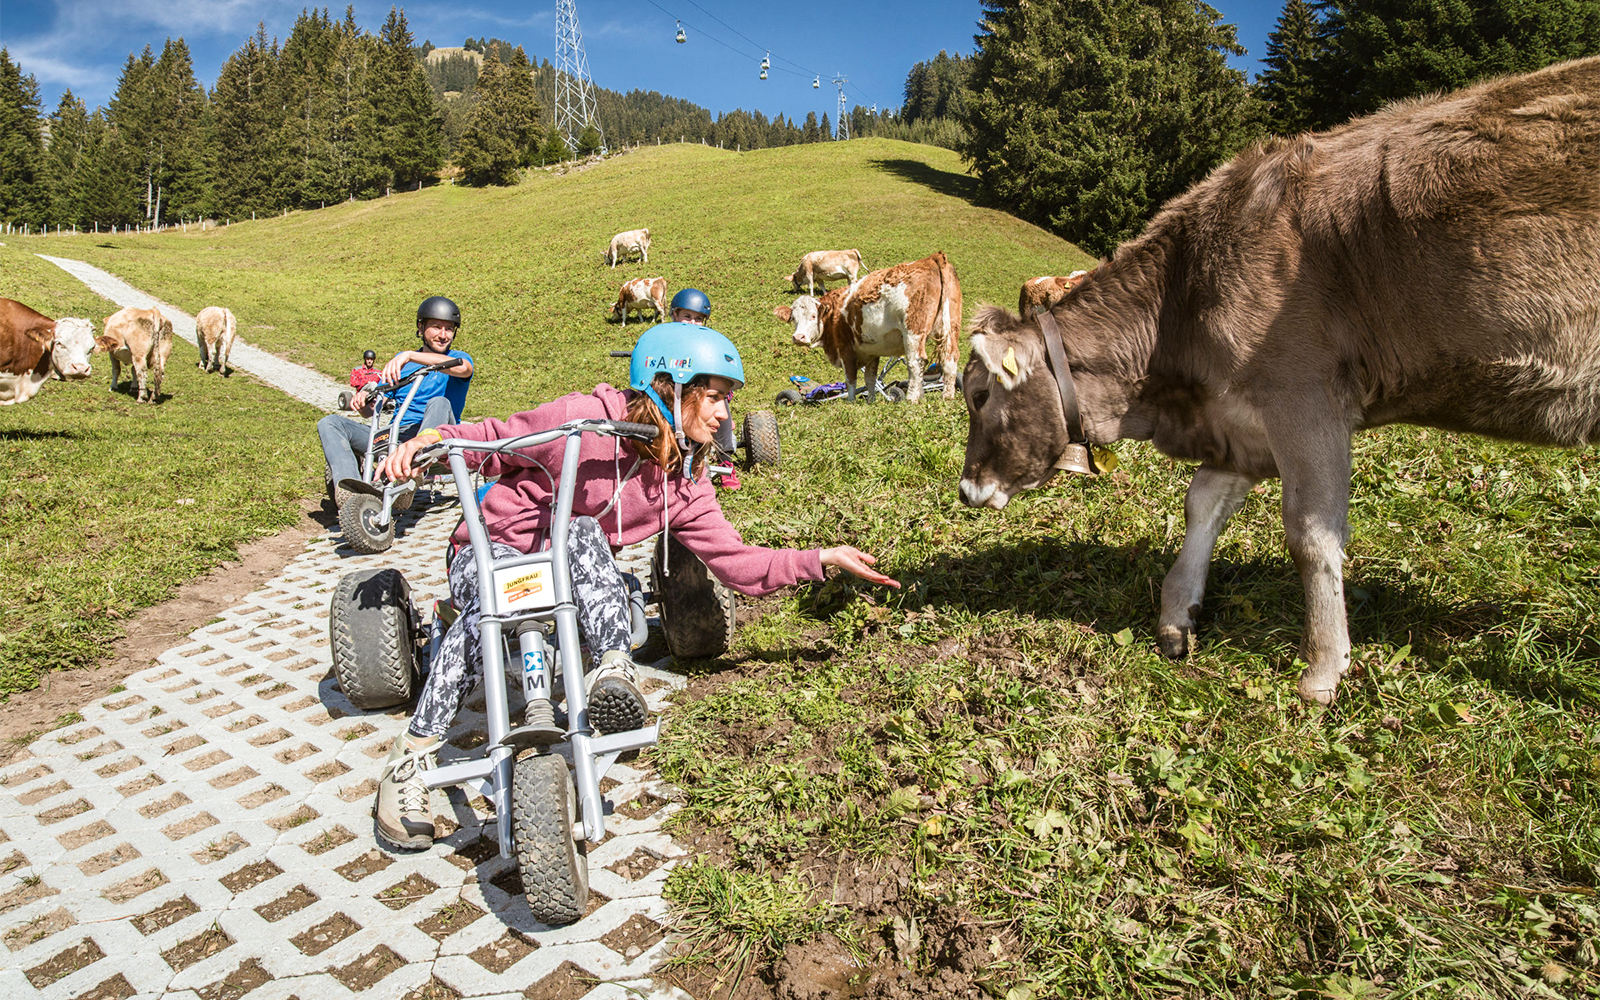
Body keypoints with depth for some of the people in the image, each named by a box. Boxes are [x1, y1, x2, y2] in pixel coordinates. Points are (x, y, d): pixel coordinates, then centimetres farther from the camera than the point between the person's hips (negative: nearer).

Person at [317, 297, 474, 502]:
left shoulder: (458, 357, 10)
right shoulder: (401, 362, 23)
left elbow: (462, 368, -20)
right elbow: (371, 410, 21)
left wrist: (410, 355, -26)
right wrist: (362, 399, -5)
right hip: (394, 437, 5)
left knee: (439, 403, -34)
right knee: (329, 423, -11)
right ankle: (348, 489, -36)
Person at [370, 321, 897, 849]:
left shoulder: (684, 483, -4)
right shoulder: (585, 419, -18)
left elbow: (737, 562, -4)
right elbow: (493, 442, -8)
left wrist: (823, 558, -12)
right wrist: (432, 439, -29)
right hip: (495, 550, -3)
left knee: (583, 533, -32)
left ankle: (613, 669, -36)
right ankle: (411, 757, -23)